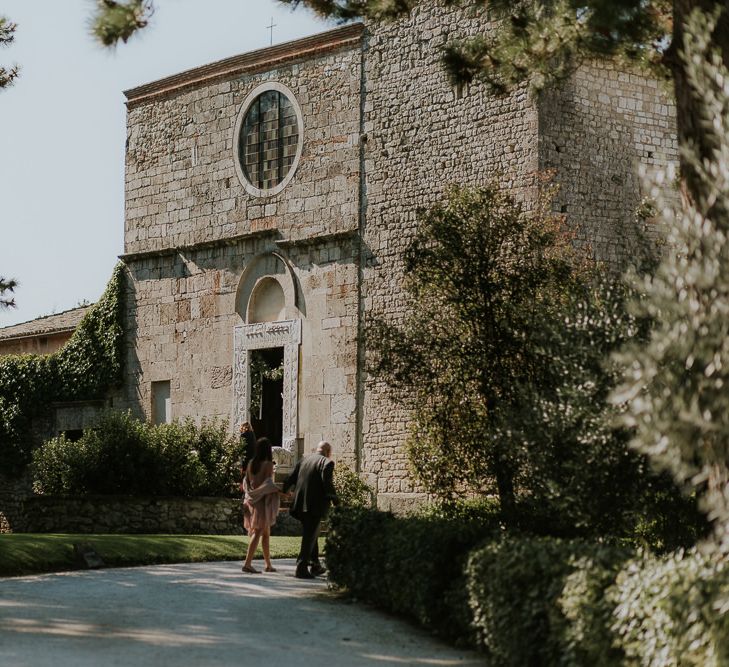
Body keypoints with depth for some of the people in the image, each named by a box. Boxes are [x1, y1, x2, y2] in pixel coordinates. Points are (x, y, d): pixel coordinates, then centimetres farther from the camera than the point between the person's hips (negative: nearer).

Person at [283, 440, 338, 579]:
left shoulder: (304, 460, 13)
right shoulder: (327, 462, -6)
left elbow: (290, 478, 10)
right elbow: (327, 483, -17)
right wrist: (334, 500, -8)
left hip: (301, 504, 7)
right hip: (315, 505, -7)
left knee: (311, 534, 21)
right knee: (310, 535, -3)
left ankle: (315, 566, 28)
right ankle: (301, 568, -8)